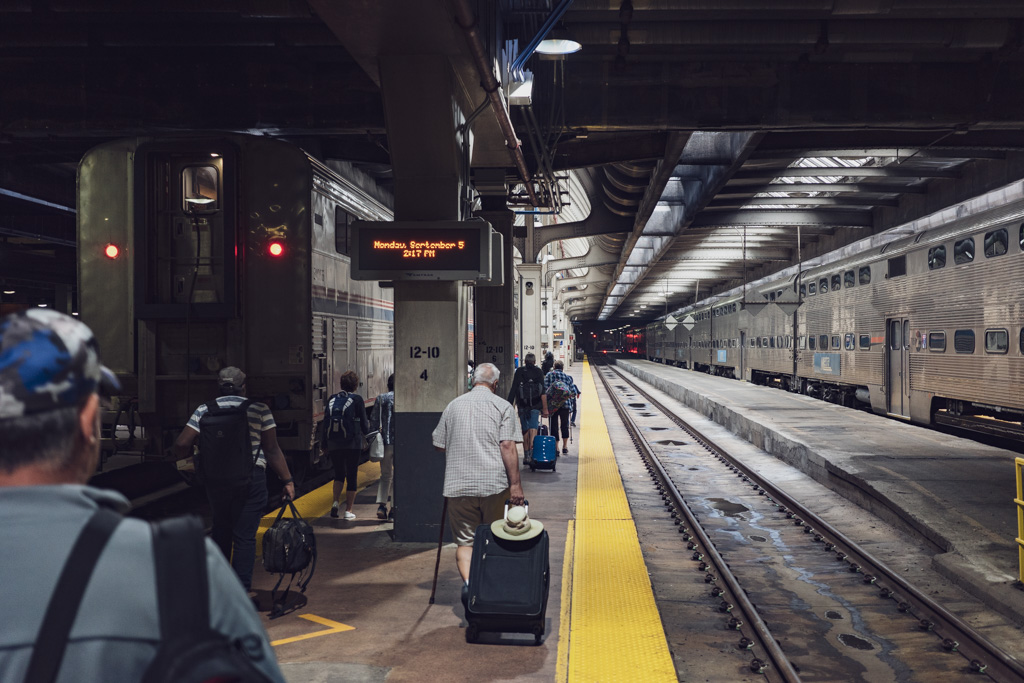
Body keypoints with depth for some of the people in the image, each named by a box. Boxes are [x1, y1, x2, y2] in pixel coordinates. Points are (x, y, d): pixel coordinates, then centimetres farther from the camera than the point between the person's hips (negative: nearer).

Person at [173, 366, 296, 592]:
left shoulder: (205, 410, 5)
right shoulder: (259, 409, -1)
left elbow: (181, 444, -1)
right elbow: (272, 450, -5)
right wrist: (288, 480, -1)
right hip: (251, 478, -3)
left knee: (220, 530, 21)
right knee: (245, 537, 2)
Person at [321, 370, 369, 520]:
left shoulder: (331, 400, 3)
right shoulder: (357, 399, -8)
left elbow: (325, 423, 6)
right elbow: (364, 422, -3)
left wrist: (324, 443, 15)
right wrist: (366, 434, 18)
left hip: (334, 444, 4)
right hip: (353, 444, -3)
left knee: (339, 474, 20)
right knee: (352, 476, 6)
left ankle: (336, 502, 1)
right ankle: (348, 510, 7)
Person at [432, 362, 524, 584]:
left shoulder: (453, 406, 8)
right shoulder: (502, 406, -2)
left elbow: (439, 445, 12)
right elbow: (507, 446, -11)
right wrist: (515, 484, -9)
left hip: (459, 486, 2)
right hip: (495, 485, -1)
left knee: (464, 542, 5)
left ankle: (468, 583, -14)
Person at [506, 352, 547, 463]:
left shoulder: (519, 371, 4)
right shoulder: (539, 372, 3)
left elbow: (513, 389, 0)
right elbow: (543, 391, -1)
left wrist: (510, 404, 1)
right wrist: (545, 408, 1)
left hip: (522, 405, 1)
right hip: (535, 405, -1)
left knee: (525, 429, 11)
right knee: (533, 428, -5)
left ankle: (526, 454, 15)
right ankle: (531, 452, -23)